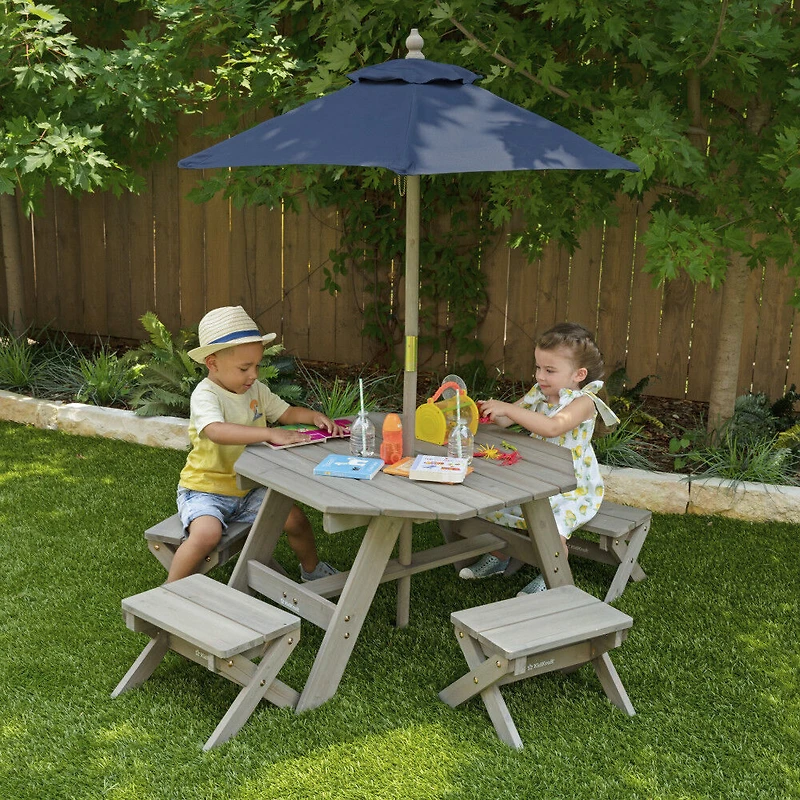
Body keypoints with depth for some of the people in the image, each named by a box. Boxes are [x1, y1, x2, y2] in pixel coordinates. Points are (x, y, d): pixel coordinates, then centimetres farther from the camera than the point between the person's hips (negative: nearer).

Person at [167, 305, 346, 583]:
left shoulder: (255, 389, 5)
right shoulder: (205, 394, -21)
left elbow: (285, 412, 16)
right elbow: (216, 431, -40)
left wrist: (313, 416, -6)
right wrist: (270, 433, -46)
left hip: (247, 488, 7)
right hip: (205, 489, -7)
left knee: (295, 518, -4)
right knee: (207, 534, -33)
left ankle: (311, 569, 26)